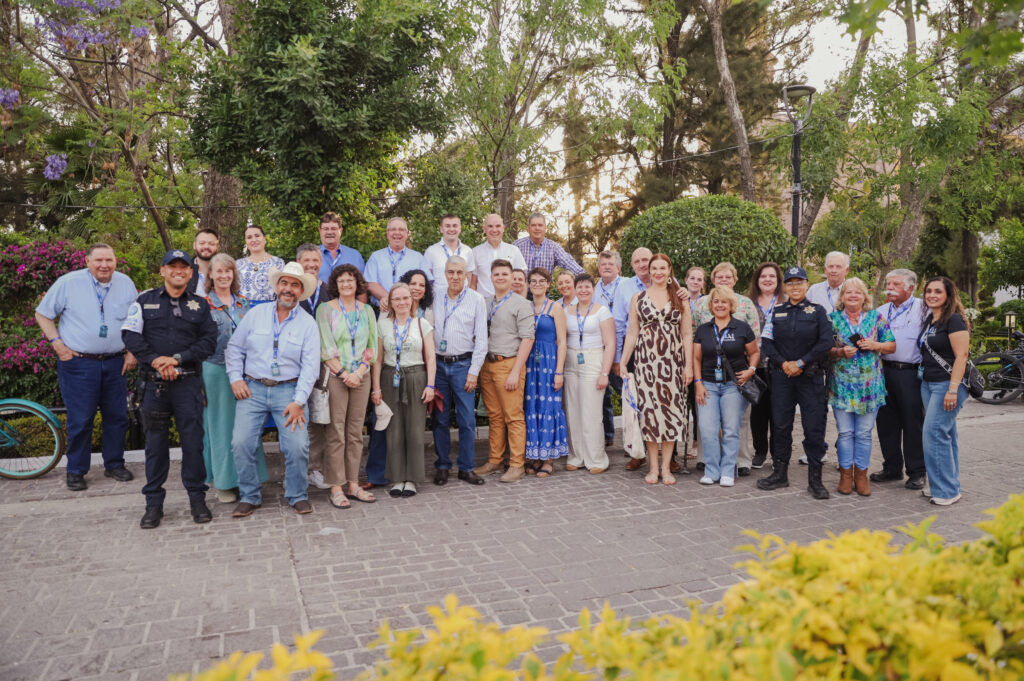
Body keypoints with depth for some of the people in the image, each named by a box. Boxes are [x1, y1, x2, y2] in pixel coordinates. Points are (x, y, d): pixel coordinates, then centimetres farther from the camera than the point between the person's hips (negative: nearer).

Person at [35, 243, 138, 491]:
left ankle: (114, 464, 24)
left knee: (117, 417, 9)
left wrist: (132, 351, 6)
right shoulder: (68, 283, -3)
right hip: (78, 362, -3)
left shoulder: (126, 284, 5)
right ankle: (76, 471, 13)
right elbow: (42, 314, 5)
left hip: (115, 363, 3)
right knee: (80, 420, -1)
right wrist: (57, 344, -5)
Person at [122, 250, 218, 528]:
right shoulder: (144, 301, 8)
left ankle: (197, 498, 13)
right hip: (153, 382, 0)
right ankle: (154, 503, 17)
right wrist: (156, 360, -12)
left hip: (188, 382, 0)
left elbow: (209, 340, 1)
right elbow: (130, 335, 0)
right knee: (155, 442, 6)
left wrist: (178, 358, -11)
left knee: (193, 440, 1)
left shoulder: (200, 305, 9)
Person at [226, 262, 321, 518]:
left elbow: (310, 365, -3)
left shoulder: (307, 324, 3)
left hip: (289, 390, -1)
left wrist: (298, 401, -11)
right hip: (253, 389, 2)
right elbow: (234, 347, 13)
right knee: (241, 443, -8)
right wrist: (236, 378, 0)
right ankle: (249, 497, 12)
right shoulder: (255, 315, 8)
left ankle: (297, 496, 10)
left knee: (298, 446, -13)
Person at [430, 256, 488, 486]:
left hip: (463, 364, -2)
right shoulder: (436, 300, 9)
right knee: (440, 418, 6)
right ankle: (442, 466, 17)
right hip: (438, 364, 2)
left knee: (467, 419, -1)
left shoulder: (476, 299, 1)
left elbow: (481, 339, -2)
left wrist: (474, 371, -6)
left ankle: (466, 468, 10)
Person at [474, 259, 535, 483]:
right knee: (494, 416, 12)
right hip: (487, 364, 6)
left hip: (508, 364, -5)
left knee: (514, 417, -3)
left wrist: (515, 372, -15)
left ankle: (517, 464, 4)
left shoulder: (521, 304, -3)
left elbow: (527, 339, -9)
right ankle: (494, 460, 21)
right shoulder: (485, 303, 15)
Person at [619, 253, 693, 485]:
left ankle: (666, 467, 9)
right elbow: (632, 333, 8)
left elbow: (687, 334, 6)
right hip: (646, 361, 0)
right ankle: (653, 467, 8)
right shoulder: (638, 298, 8)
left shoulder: (680, 298, 8)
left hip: (673, 361, 0)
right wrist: (622, 362, 2)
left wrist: (689, 365, -1)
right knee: (649, 408, -2)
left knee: (671, 408, 0)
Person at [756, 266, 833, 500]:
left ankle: (815, 479, 8)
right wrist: (784, 363, -9)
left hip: (810, 376, -2)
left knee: (814, 427, -1)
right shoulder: (777, 311, 9)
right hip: (782, 376, 2)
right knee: (780, 425, 6)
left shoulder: (817, 311, 4)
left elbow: (825, 343, -5)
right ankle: (780, 474, 18)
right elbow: (766, 342, 4)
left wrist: (800, 363, -12)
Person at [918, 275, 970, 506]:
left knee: (934, 433, -12)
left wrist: (953, 389, -22)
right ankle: (948, 485, 20)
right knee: (945, 435, 13)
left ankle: (947, 490, -4)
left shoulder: (954, 320, -11)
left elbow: (961, 356, -17)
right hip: (928, 384, 9)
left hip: (947, 384, -8)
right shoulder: (928, 319, 14)